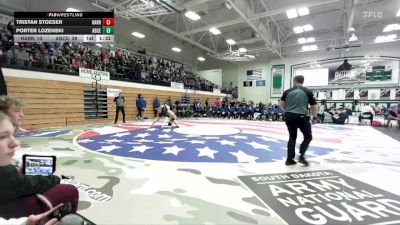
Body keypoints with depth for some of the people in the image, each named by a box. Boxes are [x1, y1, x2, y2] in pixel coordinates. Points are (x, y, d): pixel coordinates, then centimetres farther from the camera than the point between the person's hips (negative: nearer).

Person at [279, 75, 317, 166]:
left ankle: (289, 159, 15)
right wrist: (314, 117, 15)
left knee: (292, 137, 14)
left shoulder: (288, 91, 7)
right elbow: (314, 106, 4)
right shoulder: (308, 92, 4)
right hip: (301, 117, -3)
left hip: (289, 116, 3)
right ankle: (301, 156, 3)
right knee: (308, 137, 13)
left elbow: (281, 104, 7)